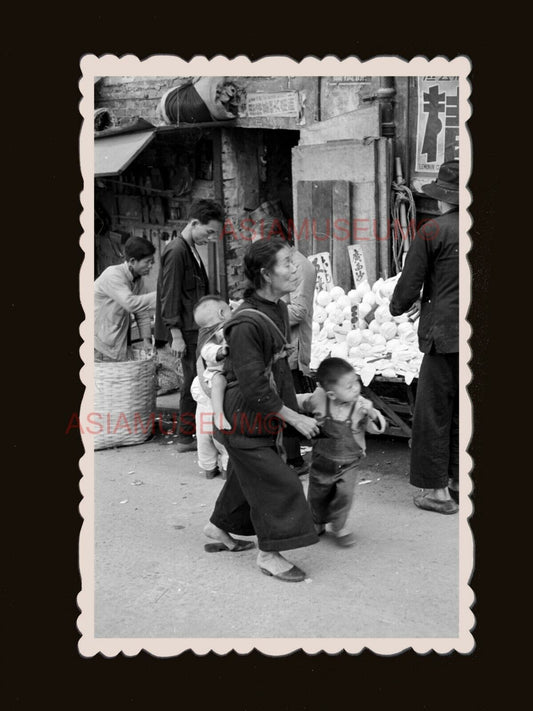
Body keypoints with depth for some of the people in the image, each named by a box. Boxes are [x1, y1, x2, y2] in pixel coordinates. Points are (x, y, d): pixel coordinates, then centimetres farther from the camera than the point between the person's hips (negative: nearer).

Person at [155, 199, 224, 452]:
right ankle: (186, 438, 2)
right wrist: (176, 335, -19)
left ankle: (187, 436, 18)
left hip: (196, 329, 9)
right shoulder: (176, 252, -13)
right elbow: (169, 296, -17)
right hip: (186, 332, -9)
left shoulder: (191, 251, 17)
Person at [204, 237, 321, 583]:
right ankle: (270, 554, 9)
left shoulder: (280, 310, 3)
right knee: (275, 483, -5)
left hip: (267, 414, 9)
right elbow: (253, 388, -26)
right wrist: (294, 418, -21)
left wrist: (295, 408, 16)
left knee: (246, 477, 21)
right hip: (245, 418, -9)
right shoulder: (246, 325, -27)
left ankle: (219, 527, 41)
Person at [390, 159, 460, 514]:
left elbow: (410, 281, -4)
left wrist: (399, 306, 18)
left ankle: (436, 489, 9)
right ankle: (459, 481, 26)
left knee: (434, 414, 4)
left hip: (446, 332, -6)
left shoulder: (433, 231, -9)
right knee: (462, 412, 16)